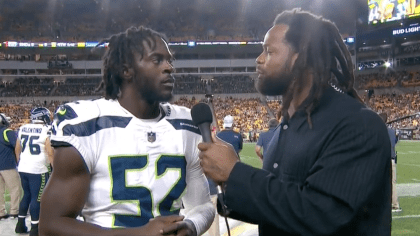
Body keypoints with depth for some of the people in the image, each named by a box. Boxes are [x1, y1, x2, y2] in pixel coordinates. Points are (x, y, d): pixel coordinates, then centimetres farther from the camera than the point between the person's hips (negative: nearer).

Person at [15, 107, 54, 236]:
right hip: (38, 170, -7)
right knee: (37, 198, 1)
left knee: (27, 195, 20)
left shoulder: (23, 129, 8)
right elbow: (50, 152, -16)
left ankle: (20, 224, 26)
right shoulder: (46, 130, -12)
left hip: (23, 168, 7)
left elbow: (17, 149, 15)